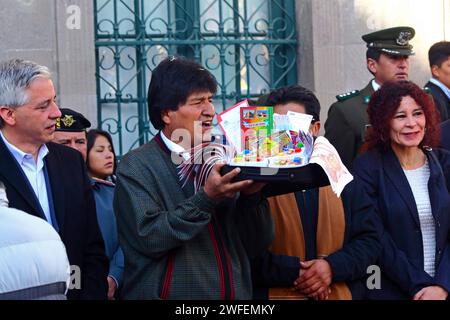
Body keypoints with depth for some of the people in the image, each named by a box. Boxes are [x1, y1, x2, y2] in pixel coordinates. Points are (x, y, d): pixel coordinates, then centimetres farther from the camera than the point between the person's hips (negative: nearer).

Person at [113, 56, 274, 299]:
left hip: (235, 294, 5)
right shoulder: (136, 167, -8)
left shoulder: (222, 160, 5)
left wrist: (251, 195, -14)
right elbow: (149, 238, -21)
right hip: (172, 293, -4)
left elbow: (257, 243, 3)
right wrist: (207, 198, -25)